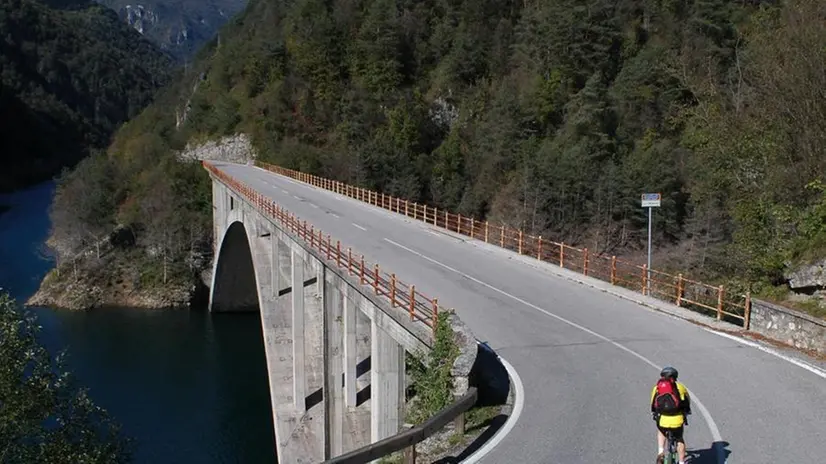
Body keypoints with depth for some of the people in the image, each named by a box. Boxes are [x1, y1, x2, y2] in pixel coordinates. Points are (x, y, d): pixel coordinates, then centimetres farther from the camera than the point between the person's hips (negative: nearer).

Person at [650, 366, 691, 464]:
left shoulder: (656, 388, 10)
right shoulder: (679, 387, 6)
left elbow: (653, 402, 20)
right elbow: (688, 400, 19)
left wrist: (653, 412, 39)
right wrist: (687, 410, 38)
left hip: (662, 420, 1)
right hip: (677, 420, -1)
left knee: (661, 432, 35)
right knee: (680, 440, 26)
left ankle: (660, 452, 18)